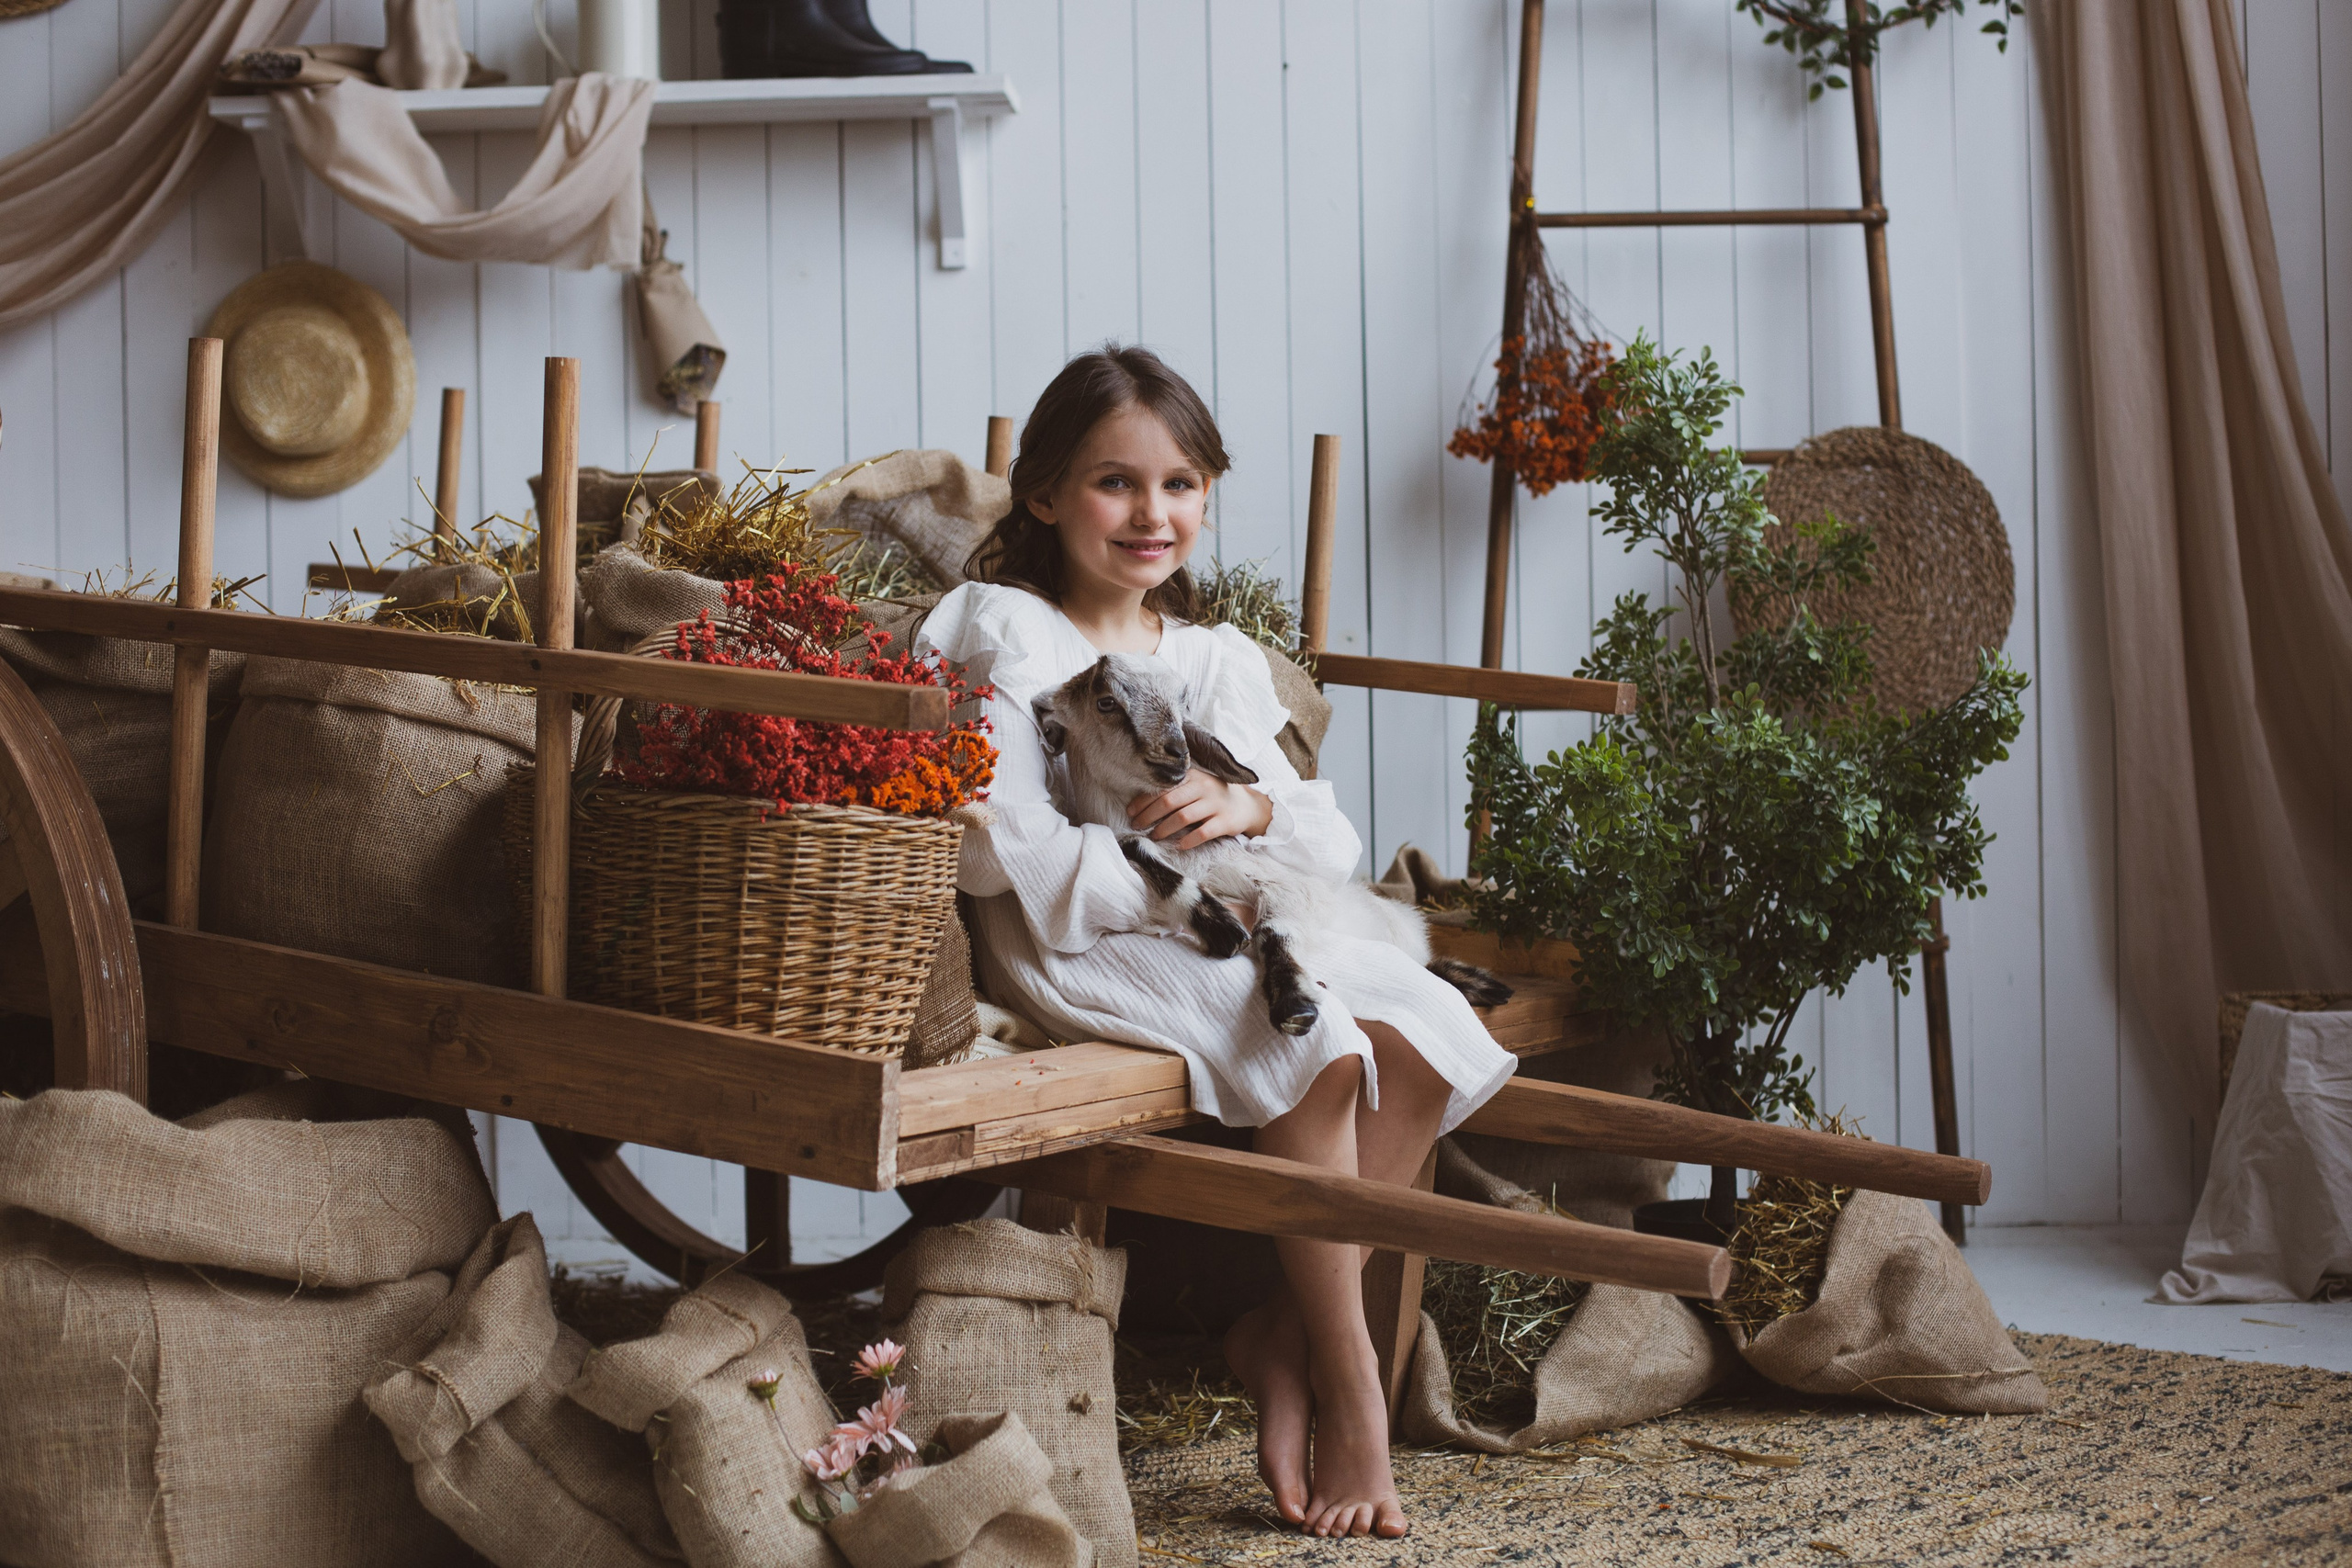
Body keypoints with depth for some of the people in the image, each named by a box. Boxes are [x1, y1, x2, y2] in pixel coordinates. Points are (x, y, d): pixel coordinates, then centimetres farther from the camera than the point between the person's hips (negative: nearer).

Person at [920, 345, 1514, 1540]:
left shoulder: (1220, 659, 18)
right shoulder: (1007, 636, -2)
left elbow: (1334, 848, 9)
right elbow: (1002, 850, -15)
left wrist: (1251, 809, -15)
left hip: (1230, 932, 7)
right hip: (1073, 948, -7)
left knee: (1422, 1035, -17)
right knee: (1315, 1042, -29)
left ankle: (1282, 1342, -10)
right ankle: (1347, 1382, -18)